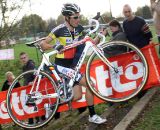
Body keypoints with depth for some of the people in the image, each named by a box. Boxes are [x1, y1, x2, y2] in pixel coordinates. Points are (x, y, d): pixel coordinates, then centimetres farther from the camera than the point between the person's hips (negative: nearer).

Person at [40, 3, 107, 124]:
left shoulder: (79, 28, 0)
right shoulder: (59, 30, -17)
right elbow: (43, 44, -13)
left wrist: (99, 37, -13)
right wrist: (55, 47, -31)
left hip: (72, 65, 7)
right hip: (62, 66, -7)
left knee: (77, 96, 2)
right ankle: (92, 115, -1)